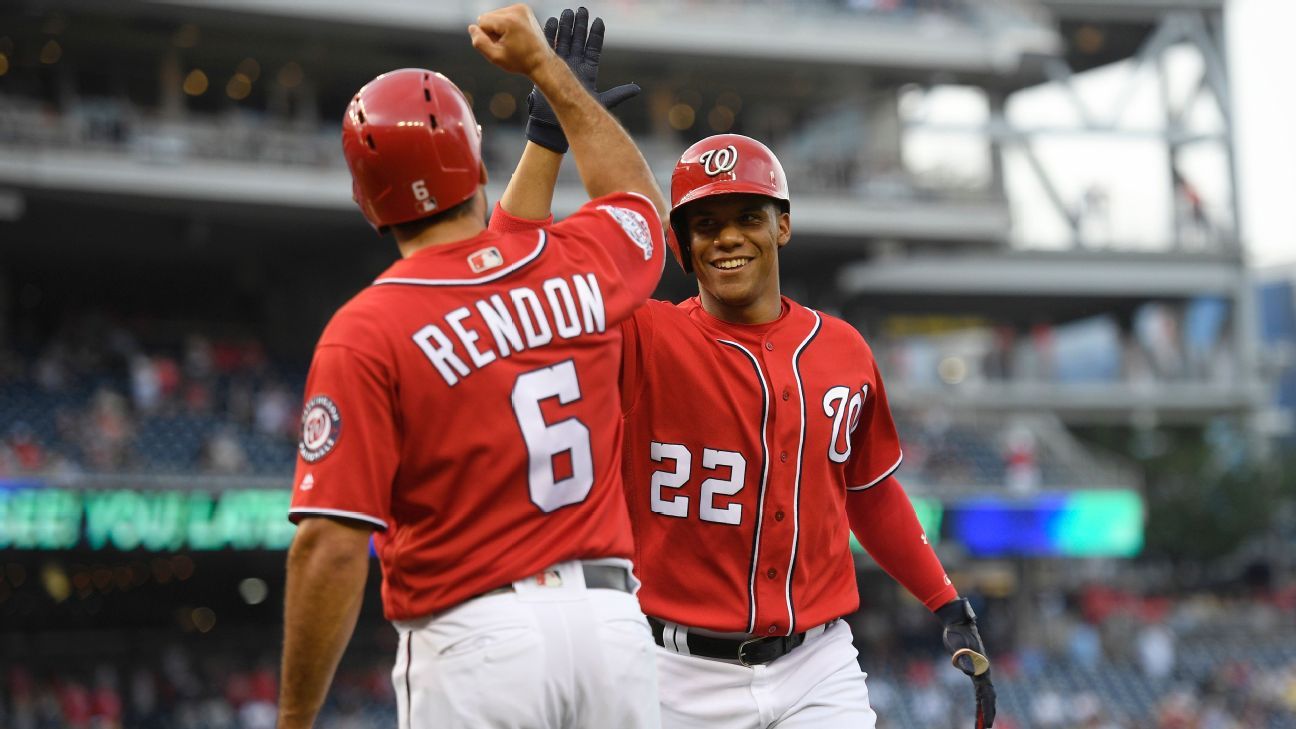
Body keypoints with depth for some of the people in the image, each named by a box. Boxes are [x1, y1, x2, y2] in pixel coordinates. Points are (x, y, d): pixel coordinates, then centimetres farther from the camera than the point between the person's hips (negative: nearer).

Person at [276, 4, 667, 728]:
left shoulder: (364, 335, -8)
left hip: (475, 637, -4)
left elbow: (330, 545, -15)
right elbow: (642, 199, 32)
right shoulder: (580, 266, 5)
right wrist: (545, 64, 38)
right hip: (614, 620, 4)